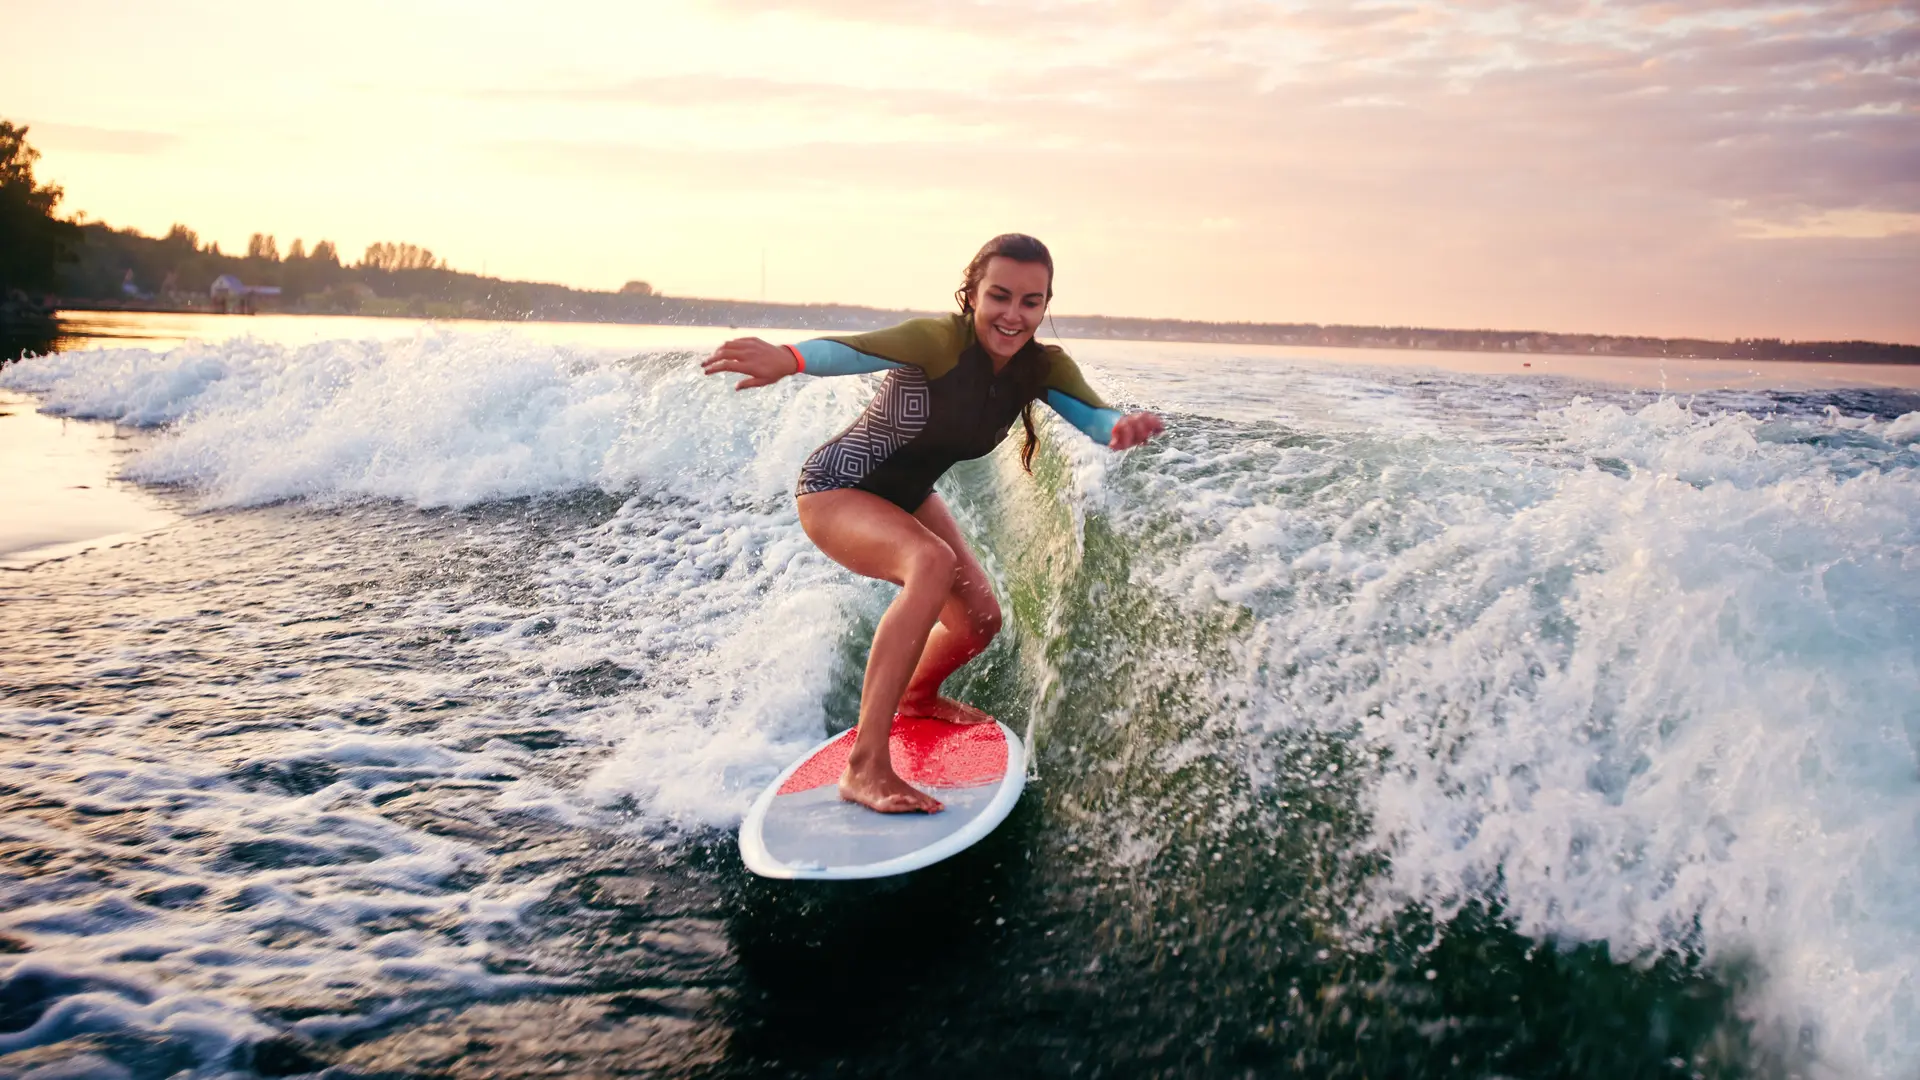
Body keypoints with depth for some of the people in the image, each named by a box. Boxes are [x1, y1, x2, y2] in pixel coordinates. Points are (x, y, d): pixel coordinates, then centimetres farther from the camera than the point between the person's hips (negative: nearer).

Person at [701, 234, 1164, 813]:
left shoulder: (1043, 367, -12)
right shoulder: (940, 340, -31)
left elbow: (1094, 415, -27)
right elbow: (857, 350, -49)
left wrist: (1122, 427, -53)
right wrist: (787, 358, -71)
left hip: (908, 497, 7)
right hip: (836, 490, -7)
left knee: (980, 619, 6)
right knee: (932, 563, -34)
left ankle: (918, 695, 42)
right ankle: (865, 766, -33)